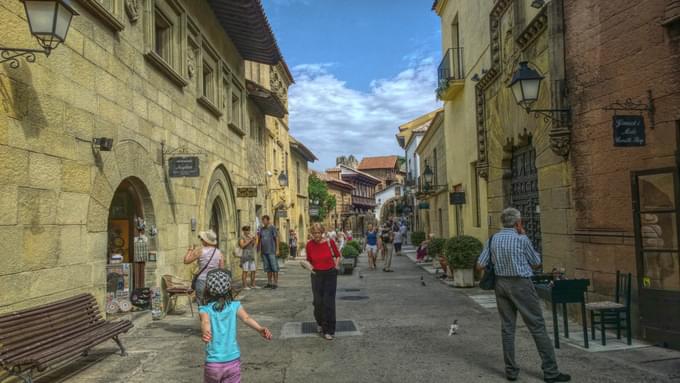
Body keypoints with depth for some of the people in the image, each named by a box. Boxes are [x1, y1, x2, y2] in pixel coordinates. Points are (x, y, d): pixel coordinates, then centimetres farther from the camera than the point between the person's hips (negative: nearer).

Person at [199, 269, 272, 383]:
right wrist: (260, 329, -34)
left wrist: (205, 333, -47)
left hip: (213, 363, -1)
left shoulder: (205, 309, -4)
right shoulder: (235, 306, 0)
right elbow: (246, 318, -18)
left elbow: (205, 322, -26)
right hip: (233, 362, 1)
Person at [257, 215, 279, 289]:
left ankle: (275, 283, 0)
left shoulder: (272, 228, -5)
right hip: (264, 251, 6)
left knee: (274, 267, -4)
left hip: (271, 251, -6)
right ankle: (269, 283, 15)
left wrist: (277, 249, -11)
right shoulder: (261, 229, 12)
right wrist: (258, 249, 10)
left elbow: (276, 238, -6)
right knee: (267, 268, 9)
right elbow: (259, 239, 16)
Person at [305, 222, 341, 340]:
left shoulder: (330, 242, -10)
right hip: (317, 275, 2)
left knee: (328, 302, -4)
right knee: (318, 302, 5)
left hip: (330, 274, -2)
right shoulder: (309, 245, -4)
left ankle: (329, 330, 6)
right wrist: (312, 268, 0)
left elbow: (337, 256, 6)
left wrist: (335, 268, -2)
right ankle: (320, 323, 34)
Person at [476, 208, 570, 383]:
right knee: (537, 327, 2)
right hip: (521, 285, -5)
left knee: (507, 327, 10)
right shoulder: (521, 240, -11)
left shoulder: (493, 239, 2)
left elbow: (480, 265, 1)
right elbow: (536, 264, 3)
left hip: (501, 284, 5)